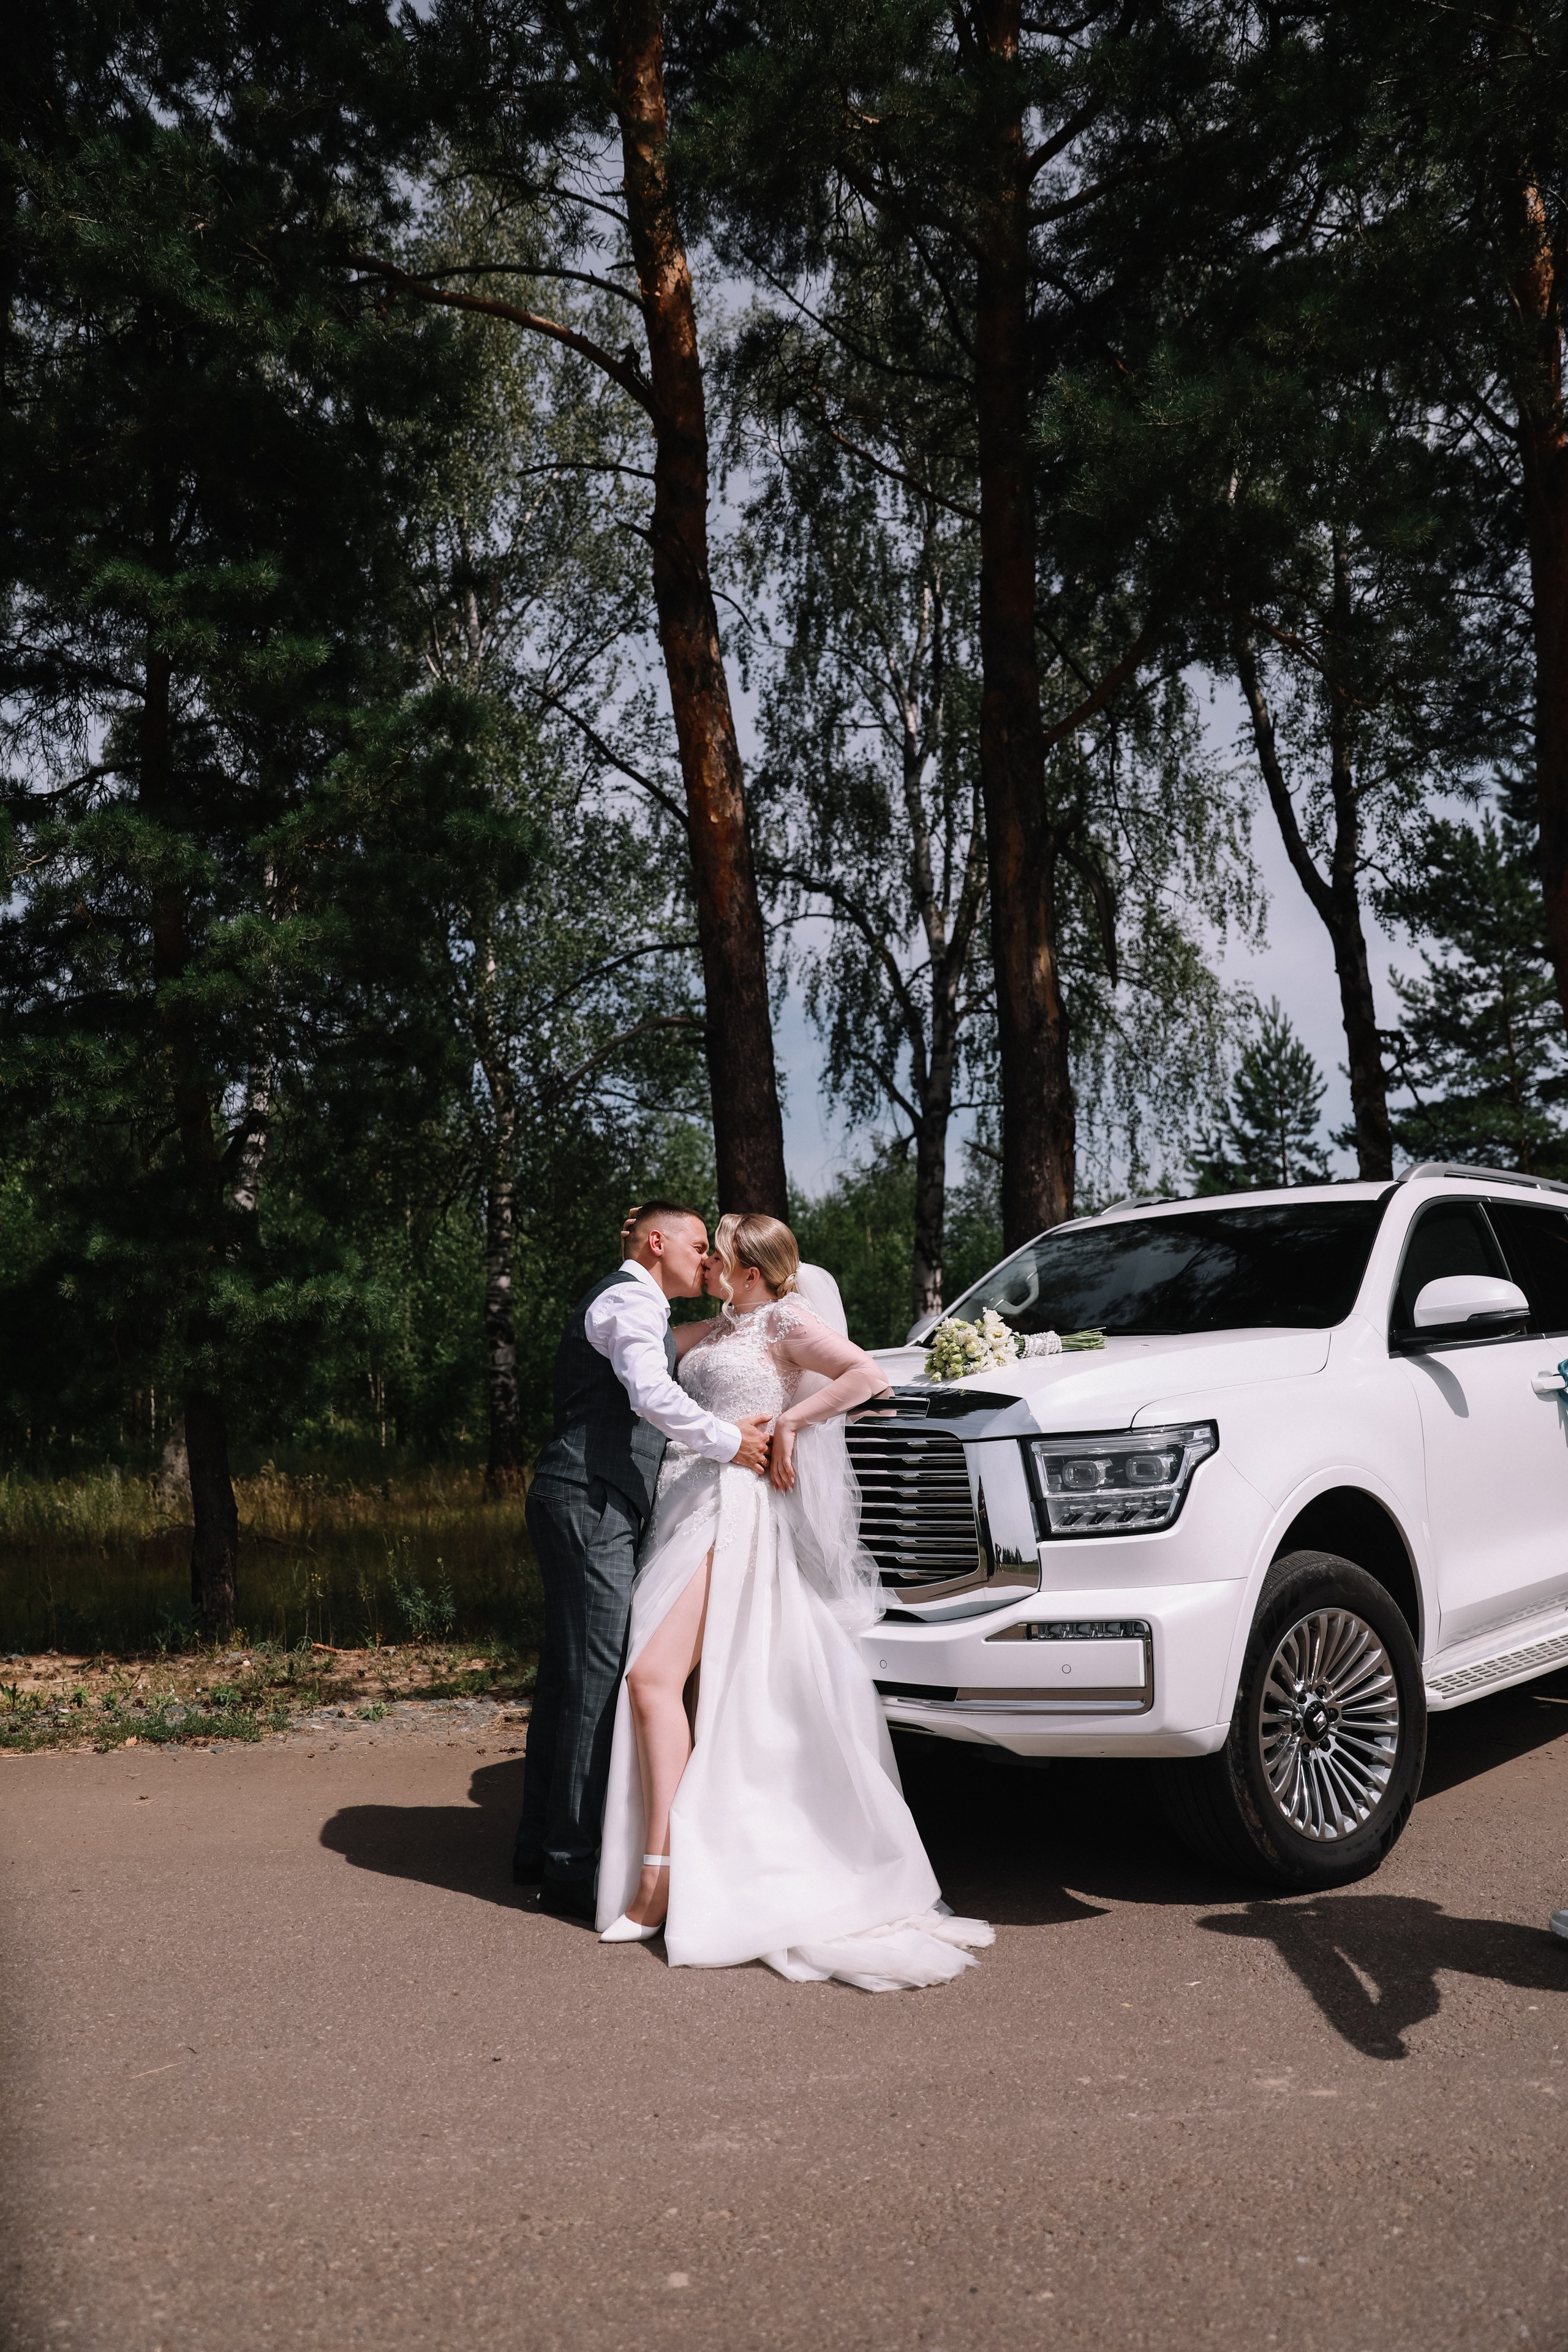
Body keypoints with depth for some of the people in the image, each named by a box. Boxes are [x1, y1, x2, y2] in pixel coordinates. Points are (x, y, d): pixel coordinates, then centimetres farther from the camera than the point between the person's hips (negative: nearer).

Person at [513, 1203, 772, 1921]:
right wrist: (727, 1440, -15)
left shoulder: (631, 1305, 25)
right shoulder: (631, 1299, -8)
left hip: (585, 1504, 11)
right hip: (590, 1503, -11)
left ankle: (541, 1848, 19)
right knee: (597, 1675, -10)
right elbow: (652, 1395, -24)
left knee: (567, 1673, 12)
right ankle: (573, 1865, -7)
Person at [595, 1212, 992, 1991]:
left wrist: (787, 1421, -14)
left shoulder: (787, 1321, -4)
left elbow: (869, 1376, -17)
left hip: (737, 1509, -8)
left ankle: (658, 1877, -19)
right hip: (691, 1501, 8)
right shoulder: (722, 1327, 19)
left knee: (655, 1673, -18)